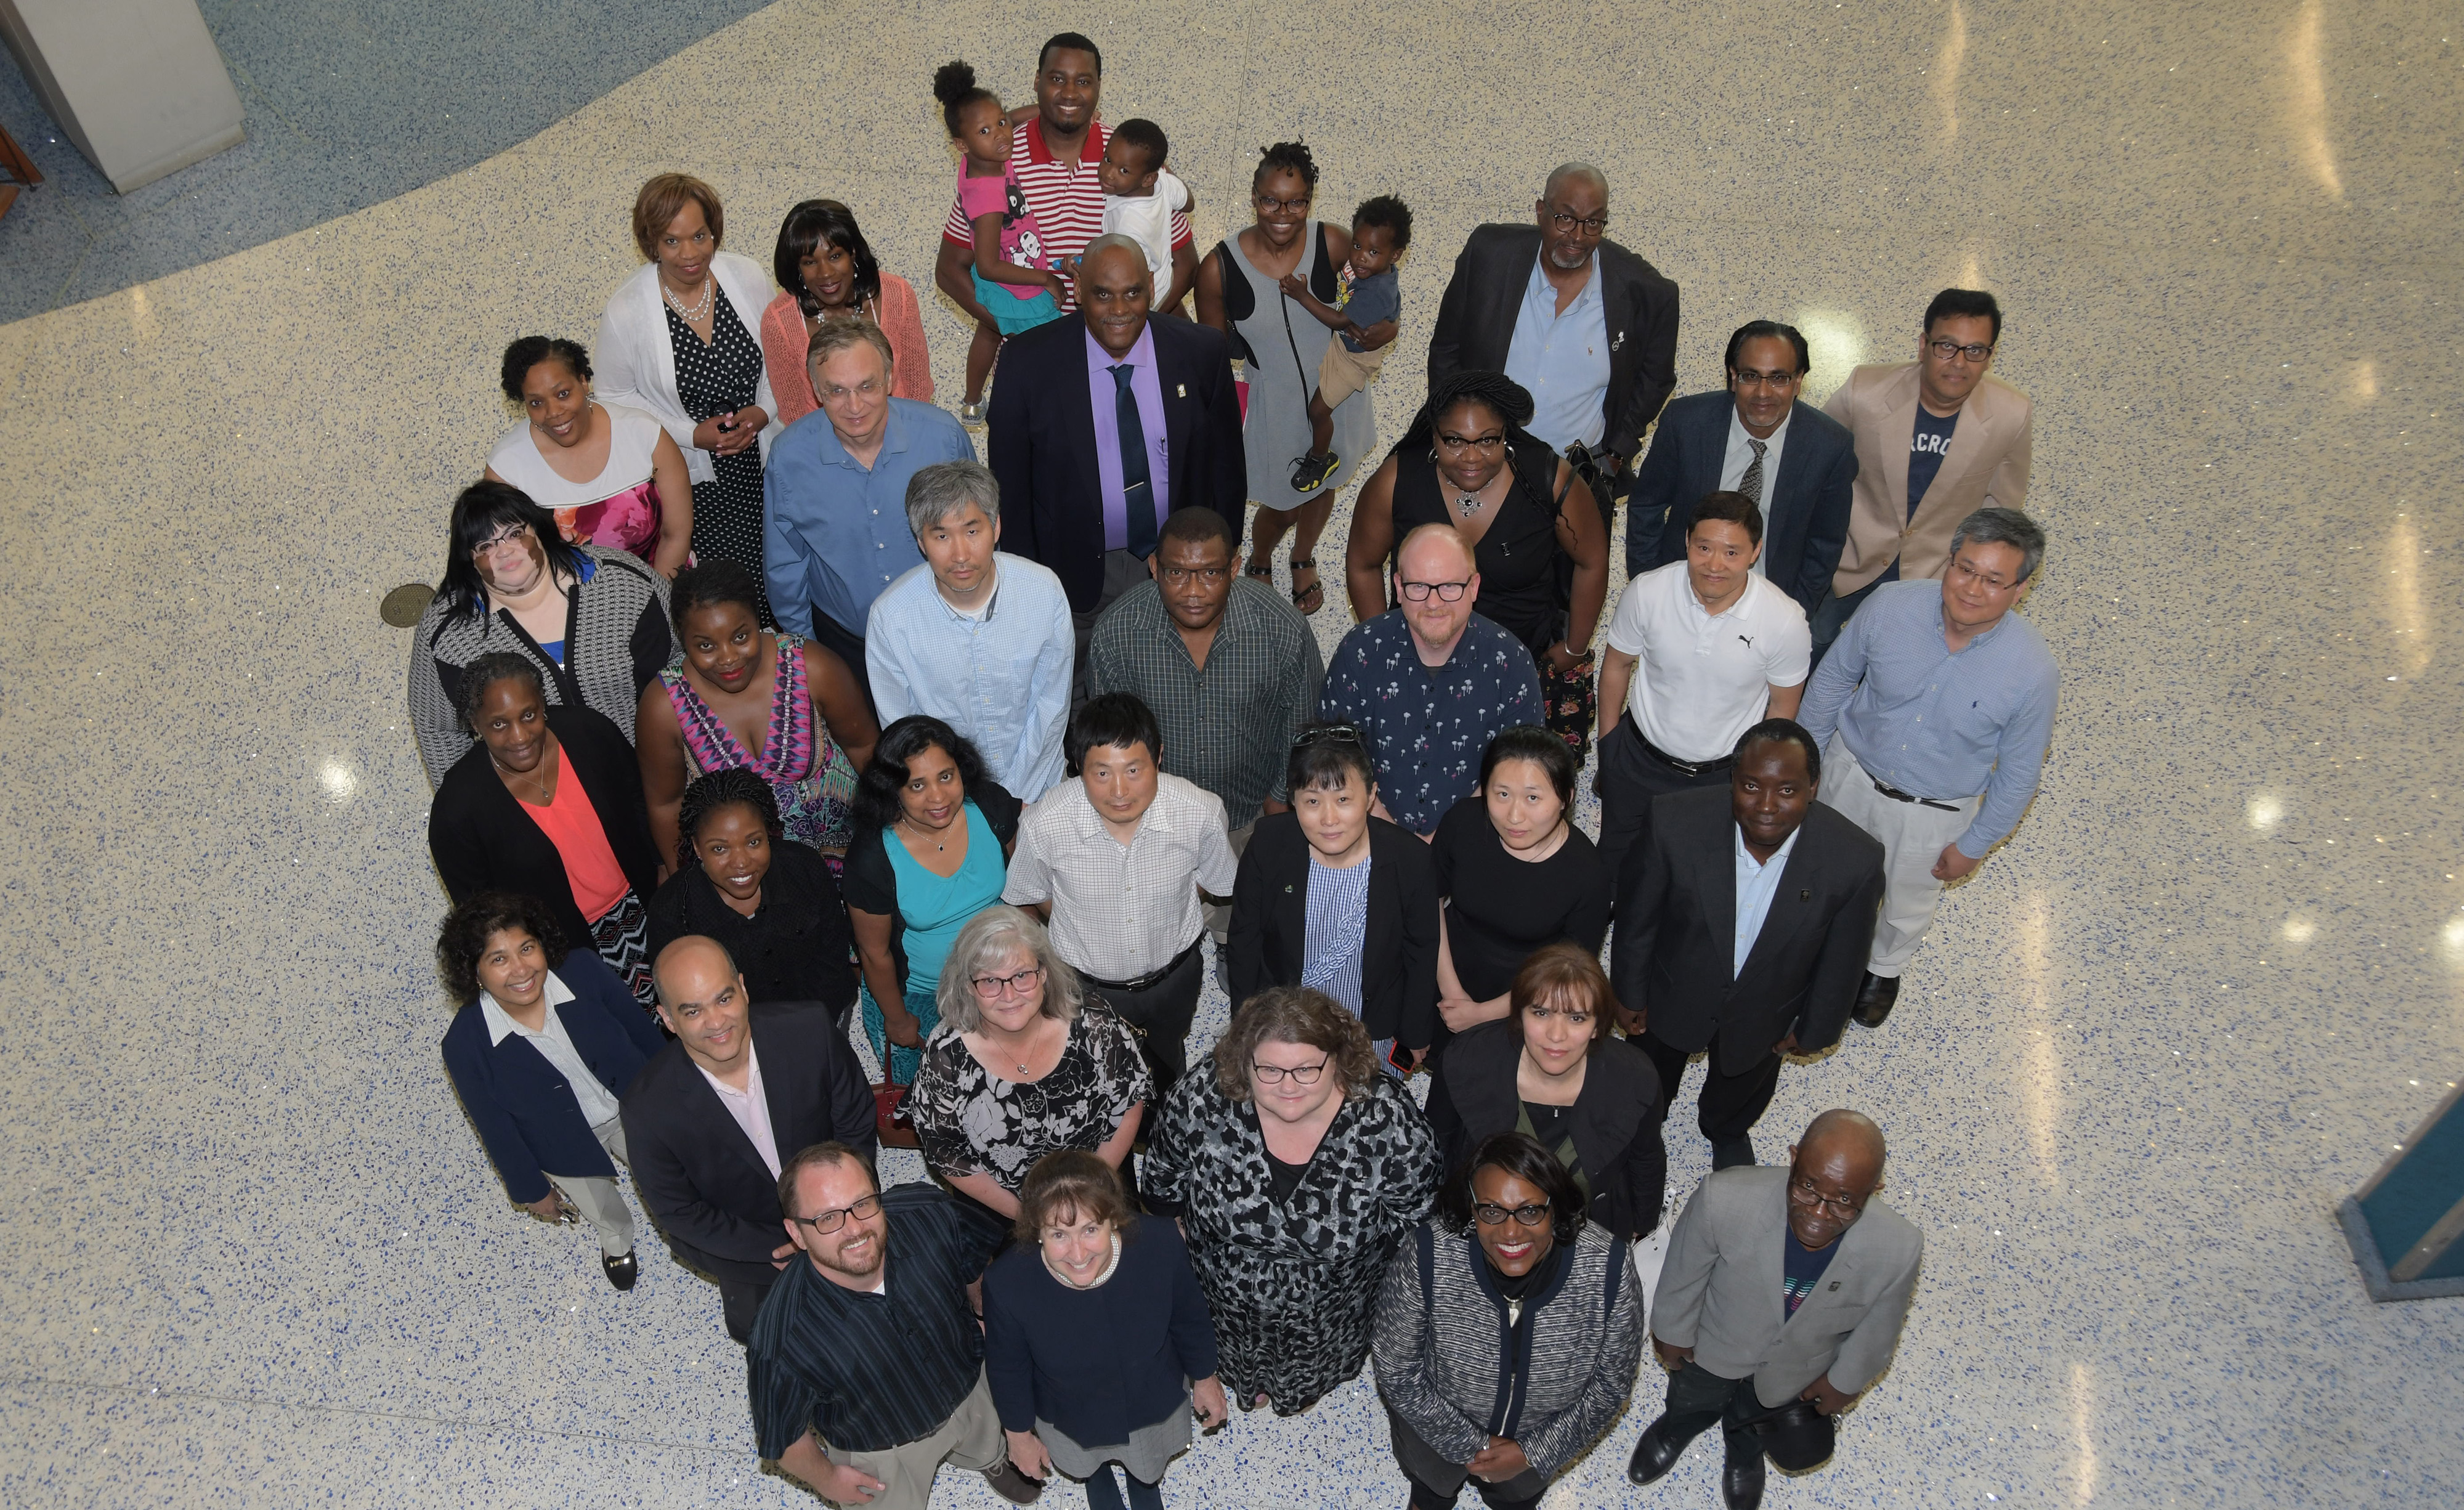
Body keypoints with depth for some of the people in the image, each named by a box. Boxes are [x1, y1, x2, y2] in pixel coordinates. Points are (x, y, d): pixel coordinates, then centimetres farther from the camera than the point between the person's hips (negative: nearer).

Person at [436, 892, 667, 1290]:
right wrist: (531, 1188, -4)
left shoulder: (584, 972, -31)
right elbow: (495, 1127, -16)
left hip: (636, 1109, 1)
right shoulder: (465, 1044, -33)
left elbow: (644, 1034, -12)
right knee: (605, 1215, 29)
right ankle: (617, 1243, 66)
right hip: (566, 1146, -1)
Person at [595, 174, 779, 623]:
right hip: (689, 477, -3)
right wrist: (691, 433, -15)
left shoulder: (748, 277, -8)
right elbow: (619, 398, -3)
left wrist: (763, 410, -11)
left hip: (763, 460, 3)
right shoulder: (625, 311, -16)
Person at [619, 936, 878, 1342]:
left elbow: (854, 1125, -16)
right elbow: (677, 1211, -19)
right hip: (742, 1243, -2)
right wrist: (777, 1249, -19)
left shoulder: (810, 1029, -32)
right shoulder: (648, 1109, -35)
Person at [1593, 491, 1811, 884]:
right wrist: (1607, 749, 4)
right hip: (1638, 760, 1)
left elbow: (1782, 706, -6)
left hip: (1725, 776, -1)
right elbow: (1617, 664, -3)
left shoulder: (1785, 622, -23)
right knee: (1614, 867, 21)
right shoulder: (1646, 592, -21)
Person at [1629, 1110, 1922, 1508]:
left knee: (1753, 1424, 32)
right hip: (1713, 1346, 0)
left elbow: (1877, 1329, -14)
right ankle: (1673, 1432, 70)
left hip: (1795, 1372, 0)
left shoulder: (1899, 1250, -38)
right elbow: (1684, 1270, -20)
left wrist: (1845, 1381, 2)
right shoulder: (1724, 1199, -44)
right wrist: (1673, 1331, -4)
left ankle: (1744, 1455, 69)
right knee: (1691, 1405, 33)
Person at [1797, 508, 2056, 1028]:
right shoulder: (1891, 607, -27)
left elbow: (2019, 772, -14)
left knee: (1907, 903, 28)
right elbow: (1834, 677, -7)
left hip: (1934, 814, -1)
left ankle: (1885, 967, 61)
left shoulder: (2032, 671, -30)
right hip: (1854, 775, 1)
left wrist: (1974, 845, -5)